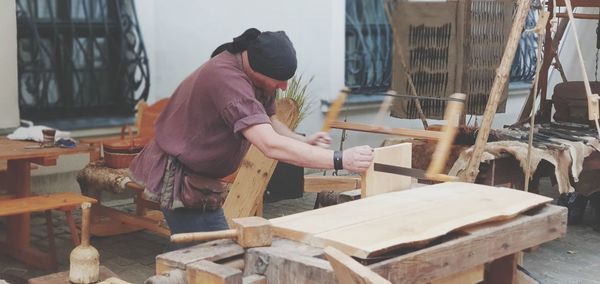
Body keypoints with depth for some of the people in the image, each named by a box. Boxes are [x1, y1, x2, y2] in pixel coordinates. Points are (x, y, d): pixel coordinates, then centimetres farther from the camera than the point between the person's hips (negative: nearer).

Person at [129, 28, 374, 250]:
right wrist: (340, 160, -40)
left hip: (198, 175, 9)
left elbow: (268, 120, 10)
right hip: (178, 175, -9)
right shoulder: (227, 78, -32)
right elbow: (271, 146, -40)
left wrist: (302, 141, -11)